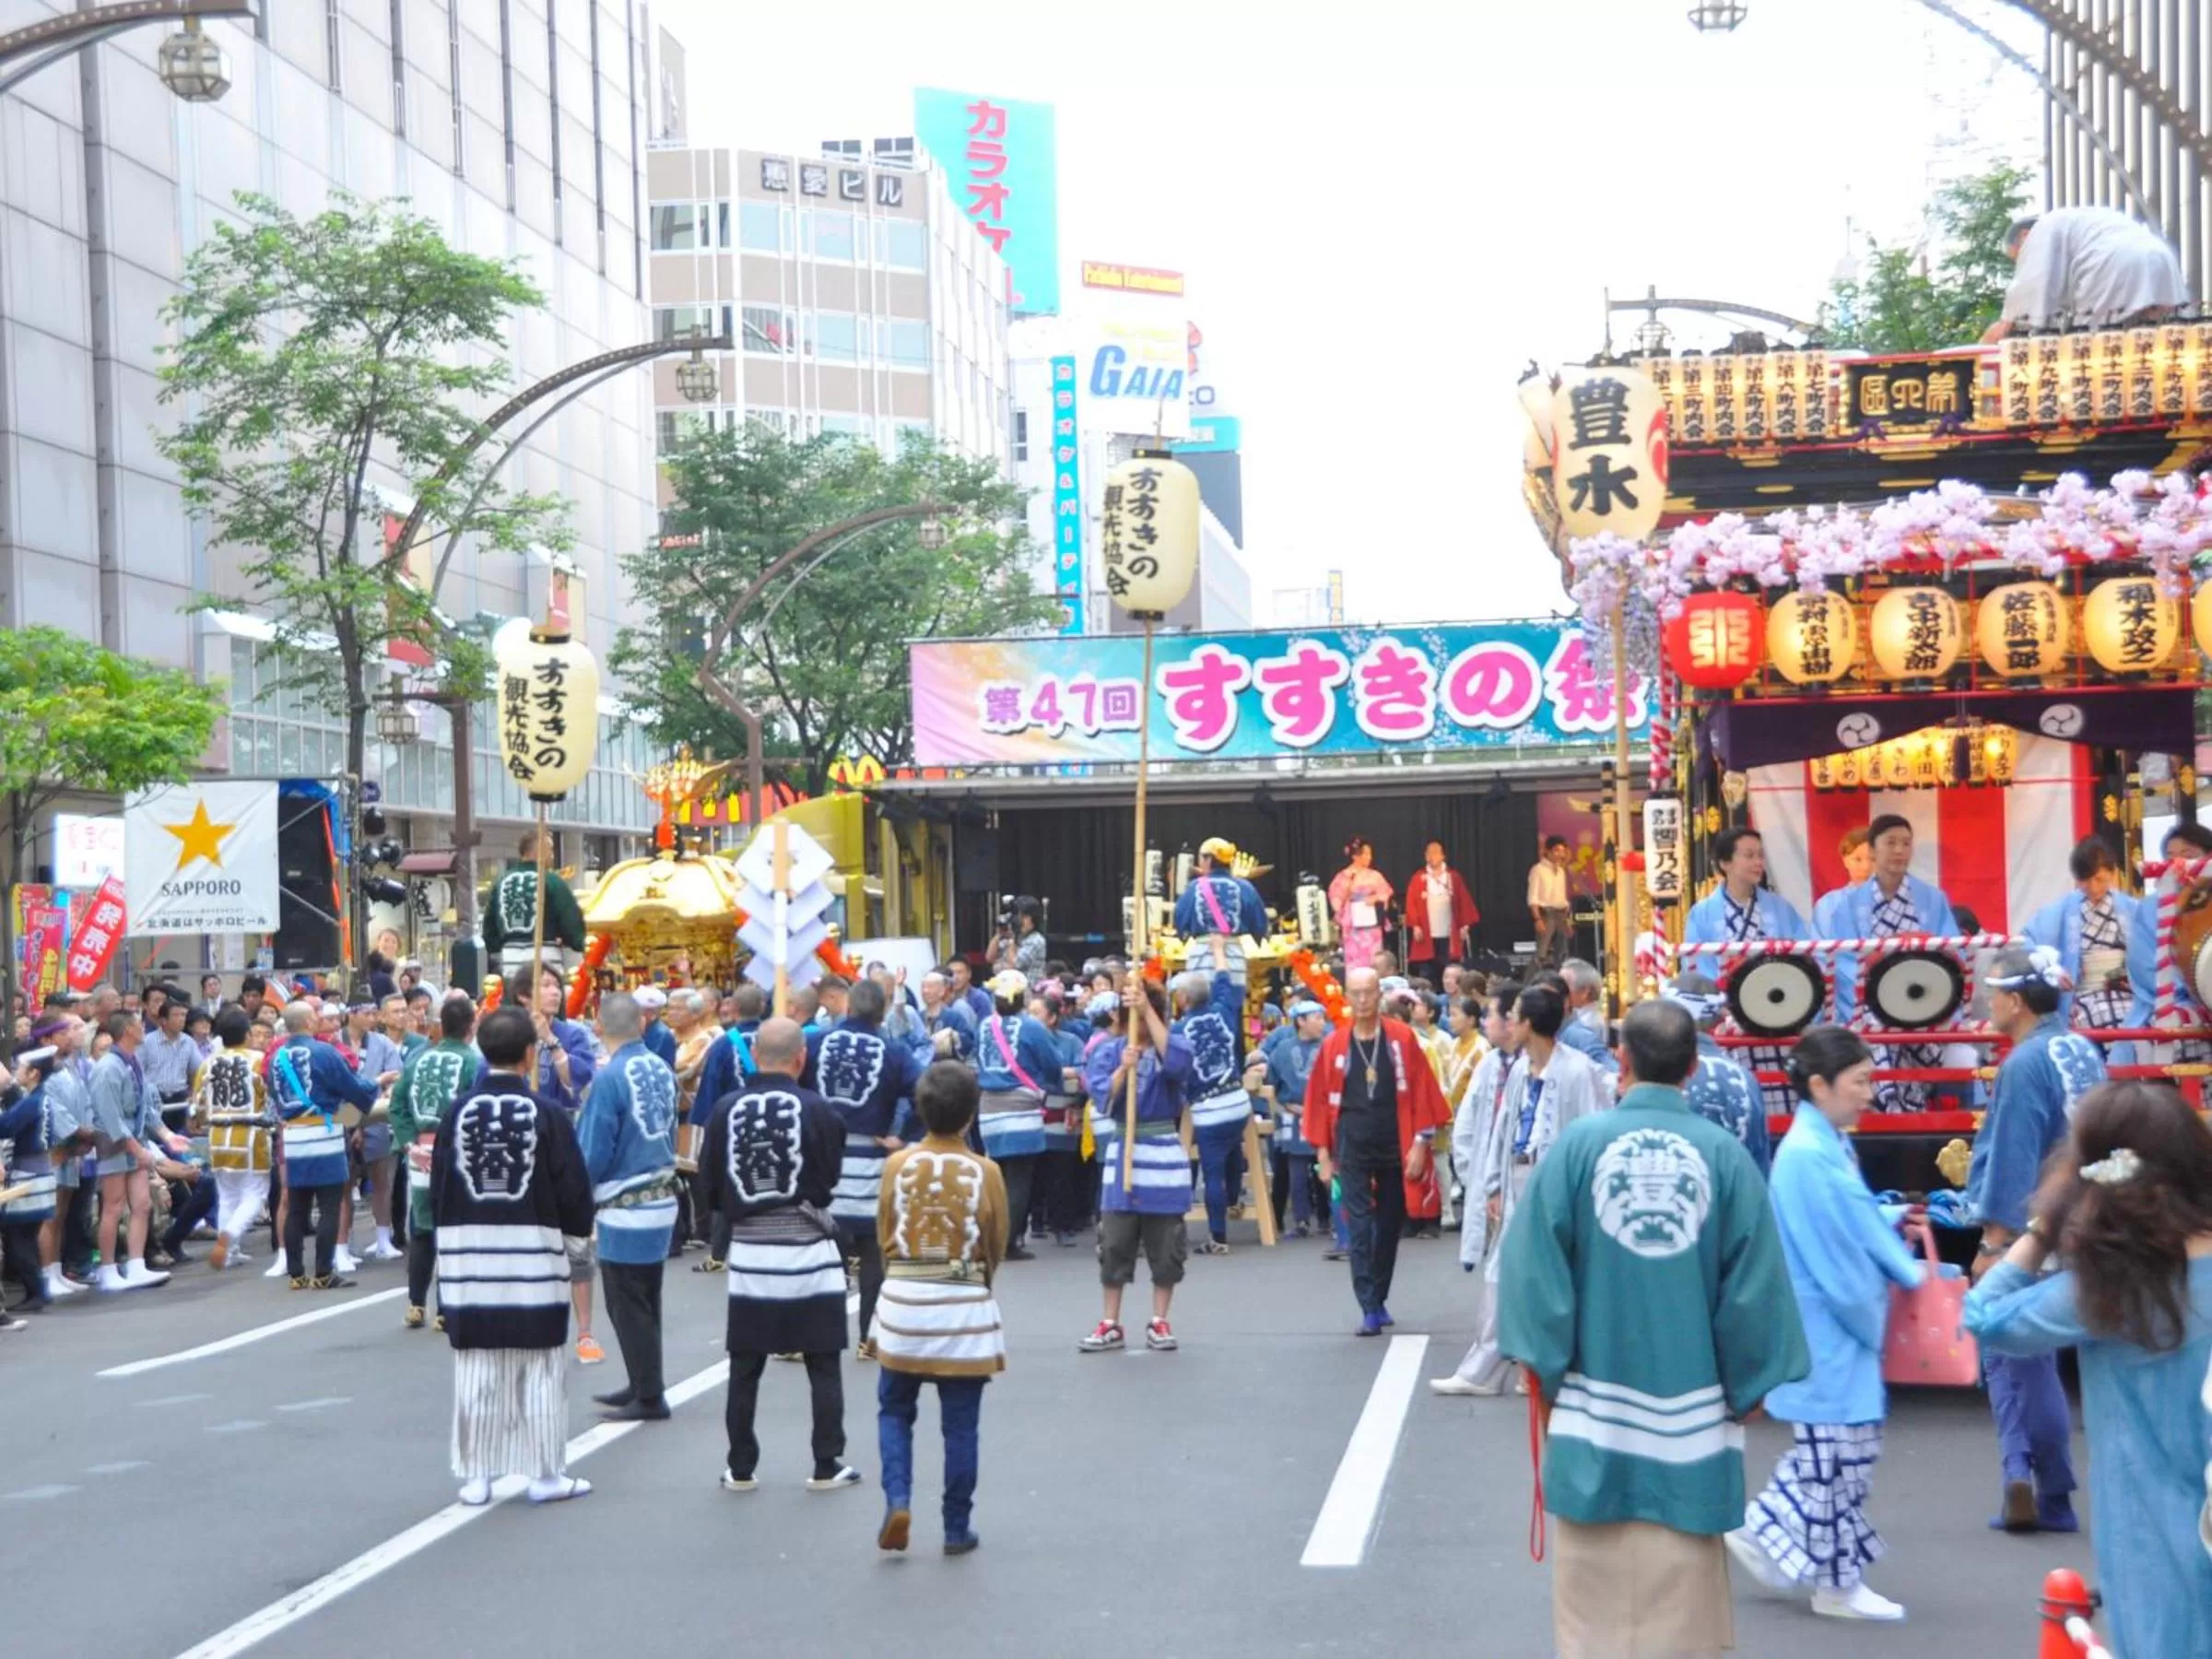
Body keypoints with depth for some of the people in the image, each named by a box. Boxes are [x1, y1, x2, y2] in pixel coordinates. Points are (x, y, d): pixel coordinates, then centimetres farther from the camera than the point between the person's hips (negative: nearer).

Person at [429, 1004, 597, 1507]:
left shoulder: (457, 1114, 0)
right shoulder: (547, 1114, -8)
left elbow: (438, 1189, 6)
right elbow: (574, 1190, -5)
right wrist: (574, 1240, 12)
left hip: (467, 1256, 3)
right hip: (534, 1255, -3)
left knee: (476, 1372, 8)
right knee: (540, 1373, 6)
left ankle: (476, 1476, 12)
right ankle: (545, 1474, 10)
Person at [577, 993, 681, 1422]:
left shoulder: (609, 1077, -19)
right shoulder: (661, 1069, 1)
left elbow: (591, 1152, -16)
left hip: (626, 1210, -7)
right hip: (662, 1200, 7)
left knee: (629, 1308, 4)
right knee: (645, 1302, 19)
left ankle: (649, 1398, 10)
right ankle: (642, 1385, 30)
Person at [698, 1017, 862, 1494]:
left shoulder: (725, 1109, -5)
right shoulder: (819, 1111, -11)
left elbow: (710, 1183, 1)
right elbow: (832, 1179, -3)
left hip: (747, 1250, 2)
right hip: (810, 1250, -2)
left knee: (744, 1368, 11)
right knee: (823, 1366, 9)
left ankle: (740, 1468, 16)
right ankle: (827, 1466, 11)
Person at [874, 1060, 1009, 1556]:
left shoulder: (898, 1164, -4)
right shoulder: (985, 1171, -8)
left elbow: (883, 1236, 5)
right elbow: (996, 1245, 2)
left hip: (904, 1302, 1)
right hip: (965, 1307, -1)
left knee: (894, 1410, 17)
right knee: (960, 1424, 7)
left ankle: (898, 1502, -1)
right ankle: (957, 1529, 13)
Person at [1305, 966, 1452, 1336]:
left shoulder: (1402, 1039, -2)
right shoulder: (1333, 1045, -1)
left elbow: (1422, 1092, -2)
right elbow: (1321, 1100, 2)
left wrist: (1420, 1142, -7)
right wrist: (1324, 1153, 0)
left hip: (1394, 1145, 1)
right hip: (1352, 1148, -1)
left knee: (1389, 1225, 11)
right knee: (1360, 1226, -6)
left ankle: (1379, 1299, 27)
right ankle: (1370, 1309, -8)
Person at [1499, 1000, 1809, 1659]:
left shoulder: (1579, 1143, -7)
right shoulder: (1725, 1154, -6)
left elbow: (1532, 1265, -7)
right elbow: (1755, 1289, -4)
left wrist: (1544, 1368, 5)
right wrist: (1745, 1388, 9)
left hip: (1595, 1409, 0)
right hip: (1691, 1417, 0)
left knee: (1596, 1602, 10)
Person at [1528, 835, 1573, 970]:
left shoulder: (1561, 871, 15)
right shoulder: (1538, 870, -7)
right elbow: (1533, 898, -13)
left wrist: (1568, 919, 14)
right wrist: (1538, 919, -21)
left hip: (1561, 915, 8)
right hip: (1546, 914, -7)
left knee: (1562, 955, 8)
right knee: (1542, 954, -12)